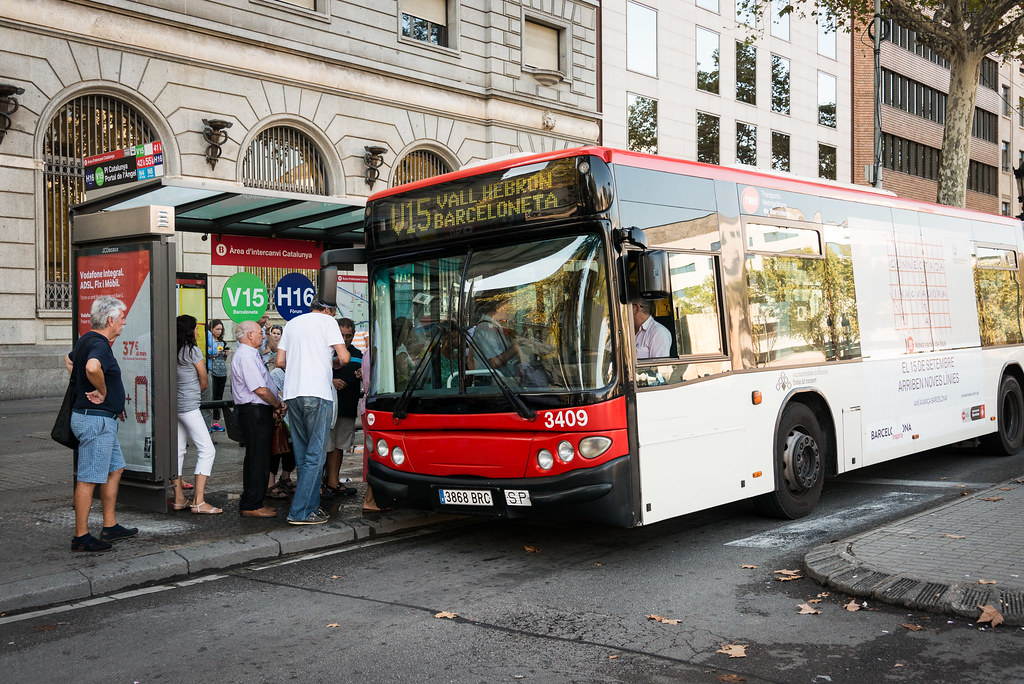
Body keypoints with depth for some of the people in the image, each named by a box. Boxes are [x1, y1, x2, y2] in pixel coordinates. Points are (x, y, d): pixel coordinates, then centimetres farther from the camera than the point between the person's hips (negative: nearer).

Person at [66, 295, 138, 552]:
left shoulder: (86, 340, 12)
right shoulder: (99, 345, -20)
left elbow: (69, 360, 32)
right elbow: (92, 367, -42)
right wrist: (103, 391, -23)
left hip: (102, 420, 11)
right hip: (96, 420, -11)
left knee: (115, 469, 18)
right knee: (89, 479, -4)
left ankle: (110, 526, 25)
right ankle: (81, 536, 3)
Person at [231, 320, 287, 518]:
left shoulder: (250, 355, 20)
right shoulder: (245, 357, -15)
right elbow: (261, 390, -20)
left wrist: (275, 407, 9)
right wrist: (278, 405, -6)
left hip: (258, 412, 11)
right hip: (254, 413, -11)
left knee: (256, 459, 14)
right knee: (257, 459, -7)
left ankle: (250, 502, 21)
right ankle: (251, 506, -3)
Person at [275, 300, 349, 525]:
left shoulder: (292, 323, 21)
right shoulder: (326, 321, 3)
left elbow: (280, 361, 18)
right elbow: (344, 357, -5)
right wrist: (336, 362, 17)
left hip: (292, 394, 7)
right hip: (317, 393, -7)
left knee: (302, 454, 13)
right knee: (315, 455, -4)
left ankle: (311, 507, 18)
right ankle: (300, 512, -7)